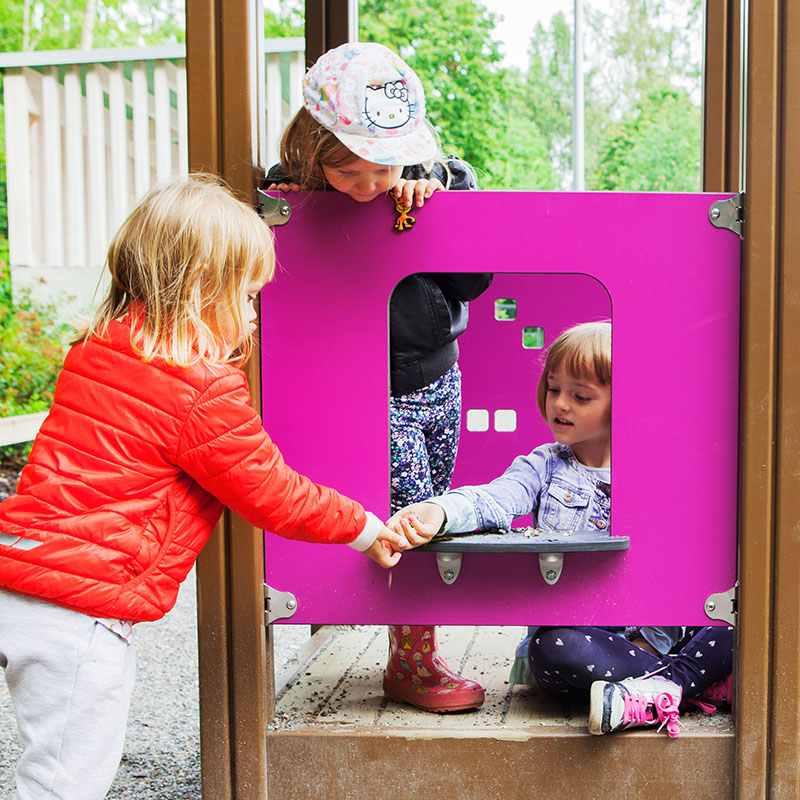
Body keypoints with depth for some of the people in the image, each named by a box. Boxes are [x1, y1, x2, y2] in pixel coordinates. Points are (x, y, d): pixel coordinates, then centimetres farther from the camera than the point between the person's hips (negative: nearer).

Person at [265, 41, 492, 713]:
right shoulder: (291, 197, -14)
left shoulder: (438, 180, -6)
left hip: (439, 381, 5)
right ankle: (415, 665, 11)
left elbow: (471, 284, -7)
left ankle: (413, 652, 31)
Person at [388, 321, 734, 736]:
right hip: (568, 624, 0)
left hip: (656, 635, 1)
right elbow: (494, 498, -16)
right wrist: (439, 511, -38)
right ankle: (702, 681, -24)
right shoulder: (544, 466, 5)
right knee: (553, 650, -35)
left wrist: (652, 640, -10)